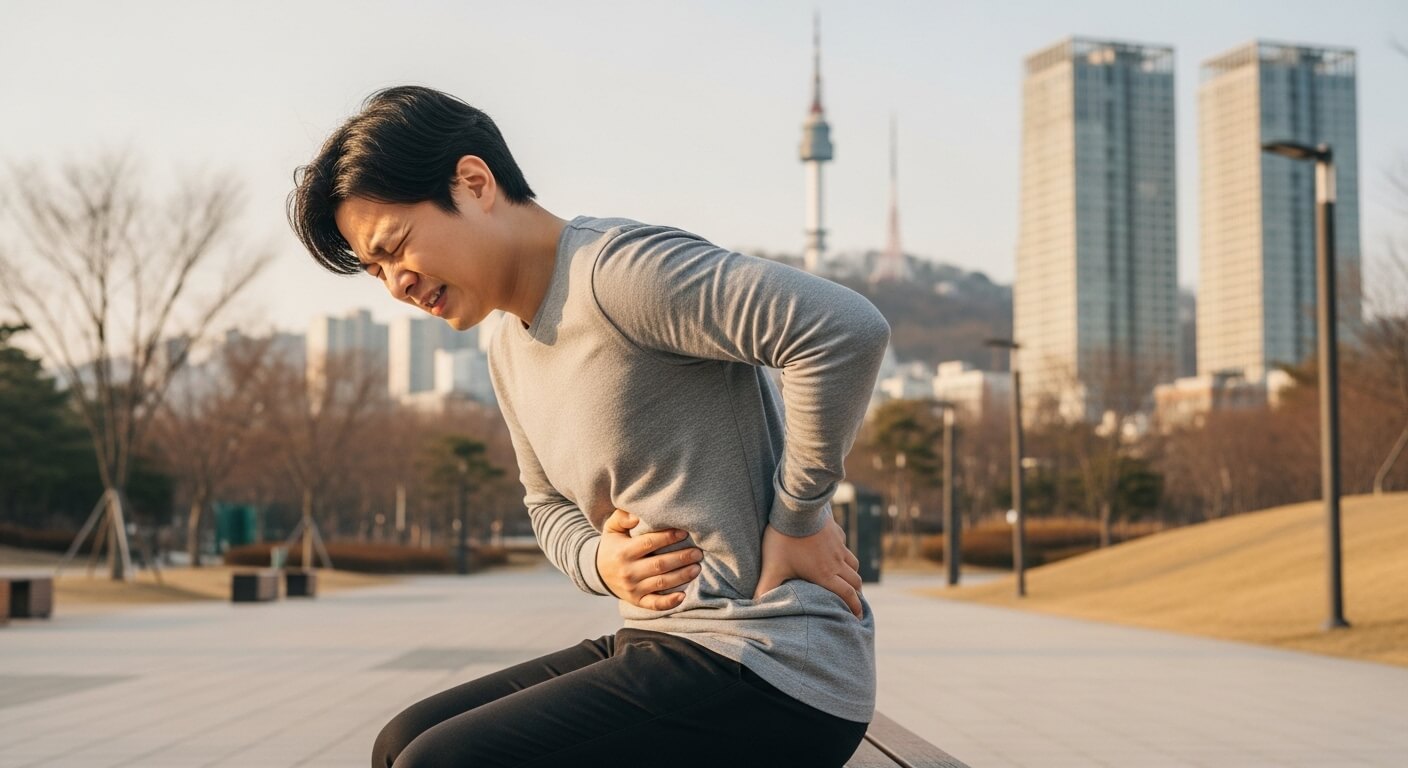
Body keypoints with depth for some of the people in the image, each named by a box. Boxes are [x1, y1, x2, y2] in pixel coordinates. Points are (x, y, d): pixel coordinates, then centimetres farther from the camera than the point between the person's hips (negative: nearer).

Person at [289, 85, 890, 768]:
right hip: (661, 647, 10)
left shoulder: (615, 268, -16)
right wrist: (600, 563, 2)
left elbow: (847, 327, -28)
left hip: (765, 678, -10)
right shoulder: (510, 352, 15)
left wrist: (795, 525, -18)